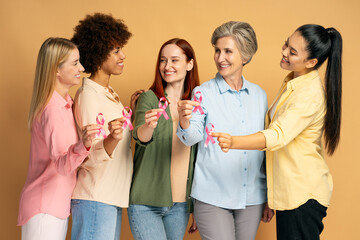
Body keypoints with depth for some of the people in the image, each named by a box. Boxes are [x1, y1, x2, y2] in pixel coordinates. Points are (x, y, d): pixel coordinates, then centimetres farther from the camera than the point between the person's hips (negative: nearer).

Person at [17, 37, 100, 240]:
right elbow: (61, 164, -29)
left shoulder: (65, 103, 9)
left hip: (58, 207, 9)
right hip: (43, 209, -9)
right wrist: (83, 145, -47)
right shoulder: (52, 110, -20)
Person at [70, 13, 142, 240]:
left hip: (112, 198, 9)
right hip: (95, 200, -9)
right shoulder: (88, 95, -14)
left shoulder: (109, 93, 13)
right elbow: (90, 158, -21)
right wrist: (113, 139, -39)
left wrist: (131, 113, 13)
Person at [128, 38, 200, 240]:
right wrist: (149, 126, -42)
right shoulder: (149, 98, -2)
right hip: (146, 203, -3)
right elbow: (140, 136, -19)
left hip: (180, 205, 4)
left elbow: (197, 158, 12)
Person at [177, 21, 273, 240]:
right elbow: (192, 137, -16)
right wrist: (185, 120, -39)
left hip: (252, 198, 3)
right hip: (212, 198, -3)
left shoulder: (259, 95, 7)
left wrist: (269, 197, 13)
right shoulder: (203, 93, -3)